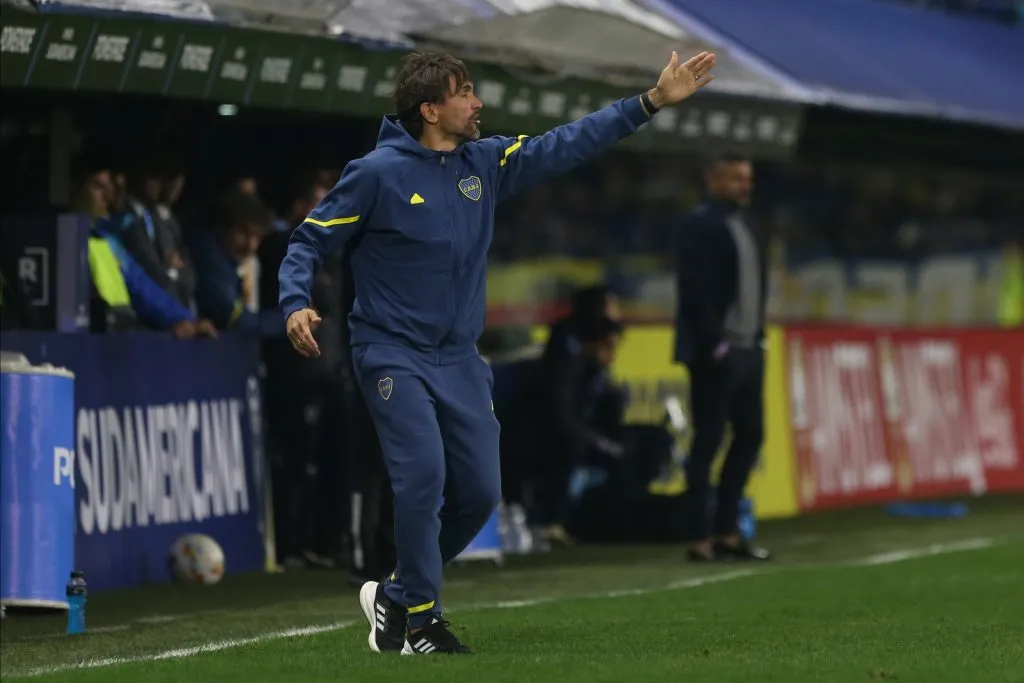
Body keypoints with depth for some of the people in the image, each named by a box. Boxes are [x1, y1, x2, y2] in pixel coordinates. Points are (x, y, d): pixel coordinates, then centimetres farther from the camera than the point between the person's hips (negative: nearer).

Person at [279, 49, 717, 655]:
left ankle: (396, 596, 22)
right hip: (393, 354, -6)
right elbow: (311, 240, -5)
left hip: (459, 359, 6)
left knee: (479, 491, 3)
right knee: (423, 477, -19)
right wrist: (296, 304, -23)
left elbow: (568, 145, 6)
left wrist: (652, 102, 1)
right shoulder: (378, 173, -10)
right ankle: (421, 620, -6)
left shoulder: (486, 162, 6)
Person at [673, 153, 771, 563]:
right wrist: (715, 344, -19)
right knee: (708, 441, -6)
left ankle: (726, 532, 17)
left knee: (749, 436, 10)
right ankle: (699, 539, -3)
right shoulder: (701, 225, -10)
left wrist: (758, 335, 11)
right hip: (716, 352, -9)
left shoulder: (746, 226, 17)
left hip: (747, 348, 9)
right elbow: (694, 290, -16)